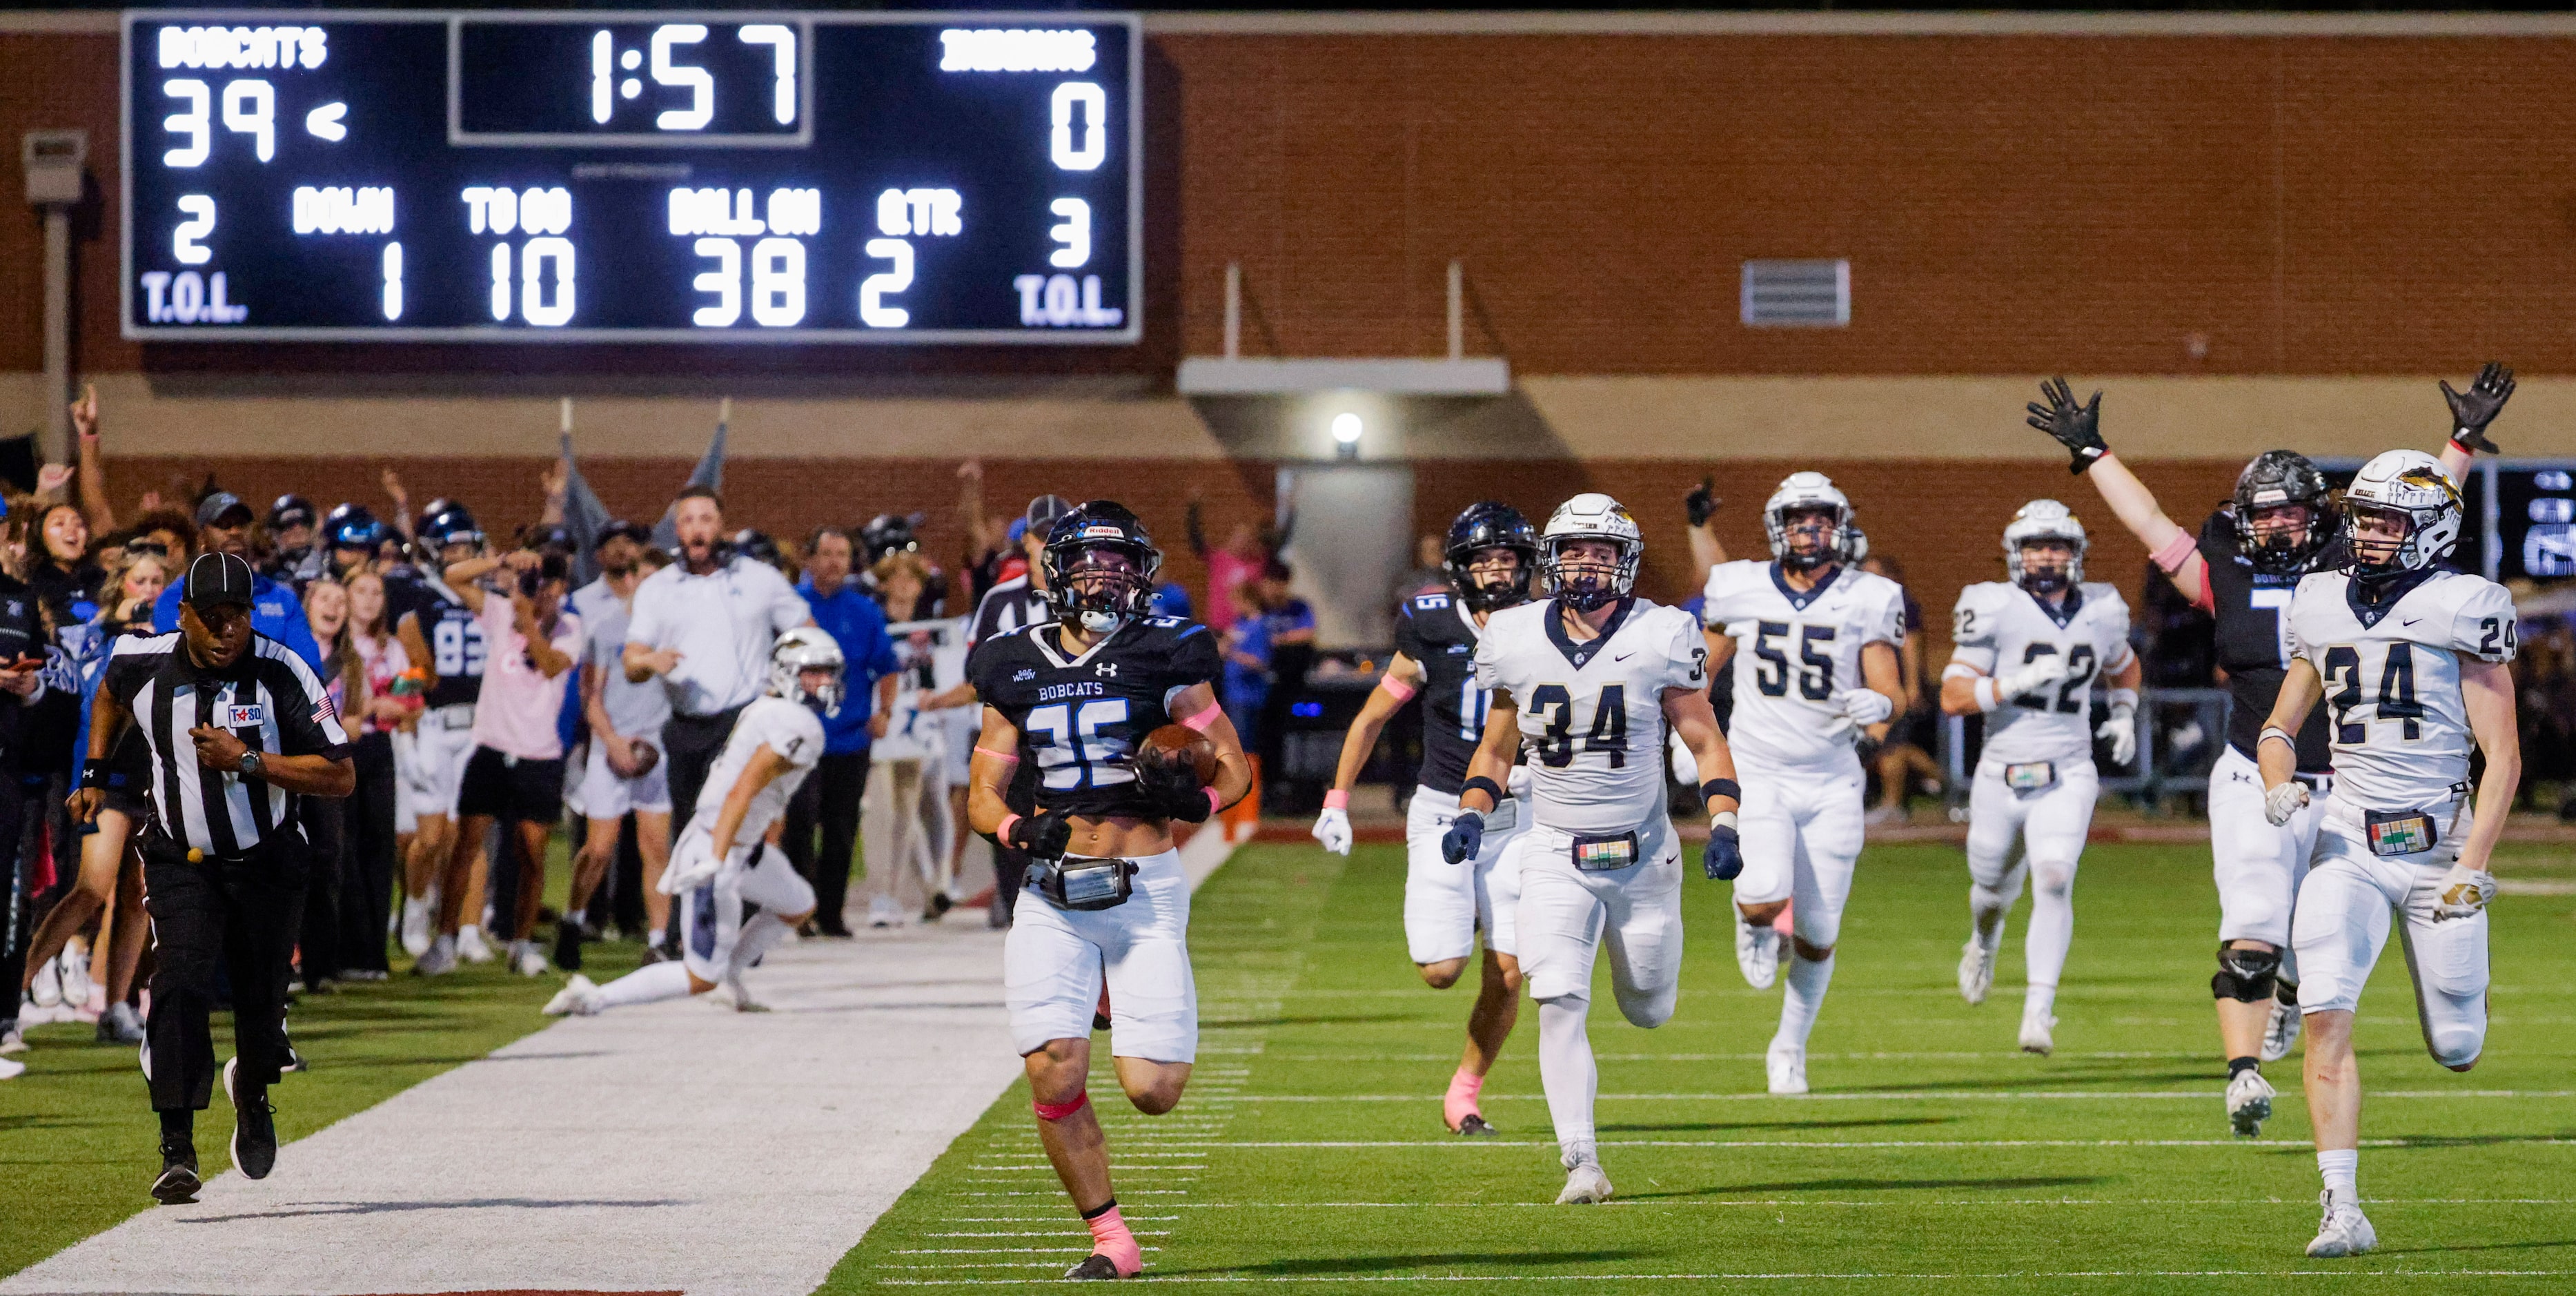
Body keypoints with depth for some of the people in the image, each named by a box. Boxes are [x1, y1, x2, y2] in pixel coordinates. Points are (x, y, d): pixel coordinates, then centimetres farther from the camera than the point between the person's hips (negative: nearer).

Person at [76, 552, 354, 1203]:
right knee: (180, 987, -19)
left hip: (266, 863, 0)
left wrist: (247, 761, -26)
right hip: (180, 862, 0)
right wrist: (95, 774, 16)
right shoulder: (144, 665, -8)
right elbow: (111, 695, 20)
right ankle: (177, 1150, -21)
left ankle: (252, 1094, 44)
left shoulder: (280, 673, -17)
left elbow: (341, 776, -18)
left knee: (260, 1000, 9)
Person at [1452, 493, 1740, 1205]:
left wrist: (1723, 825, -15)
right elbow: (1495, 751, 11)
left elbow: (1706, 744, -1)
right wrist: (1471, 815, -6)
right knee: (1560, 1007, -14)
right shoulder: (1517, 642, -2)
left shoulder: (1660, 639, -8)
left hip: (1643, 854, 0)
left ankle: (1641, 966, 51)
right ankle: (1582, 1164, -10)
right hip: (1556, 858, 0)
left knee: (1648, 1012, 13)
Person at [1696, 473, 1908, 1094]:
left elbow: (1891, 692, -3)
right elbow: (1699, 672, 14)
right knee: (1765, 893, -26)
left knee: (1817, 935, 4)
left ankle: (1790, 1047, 27)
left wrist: (1880, 705, -26)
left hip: (1831, 785, 1)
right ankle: (1753, 921, 12)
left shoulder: (1868, 601, -2)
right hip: (1757, 775, -1)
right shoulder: (1740, 591, 0)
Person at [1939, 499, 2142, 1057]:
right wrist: (2019, 682, -23)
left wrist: (2124, 715, 12)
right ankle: (1985, 938, 54)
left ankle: (2039, 1012, -20)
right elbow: (1953, 697, -12)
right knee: (1993, 885, 16)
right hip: (2001, 775, 0)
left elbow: (2124, 666, 29)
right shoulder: (1996, 610, -9)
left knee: (2054, 881, -20)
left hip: (2066, 779, 1)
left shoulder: (2100, 612, 4)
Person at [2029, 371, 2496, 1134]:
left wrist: (2465, 439, 7)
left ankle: (2291, 993, 48)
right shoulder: (2226, 581, 4)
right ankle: (2243, 1072, -20)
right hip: (2252, 785, -2)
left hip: (2338, 790, 2)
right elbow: (2148, 521, 10)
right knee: (2251, 932, -16)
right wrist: (2090, 452, 13)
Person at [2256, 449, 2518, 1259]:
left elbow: (2504, 753, -7)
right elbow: (2280, 724, 21)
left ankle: (2457, 989, 45)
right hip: (2350, 841, 3)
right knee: (2327, 1018, -16)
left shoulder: (2462, 610, -6)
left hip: (2438, 839, -3)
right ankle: (2343, 1212, -15)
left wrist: (2474, 866, -17)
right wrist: (2279, 781, -2)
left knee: (2454, 1049, 6)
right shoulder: (2324, 608, 8)